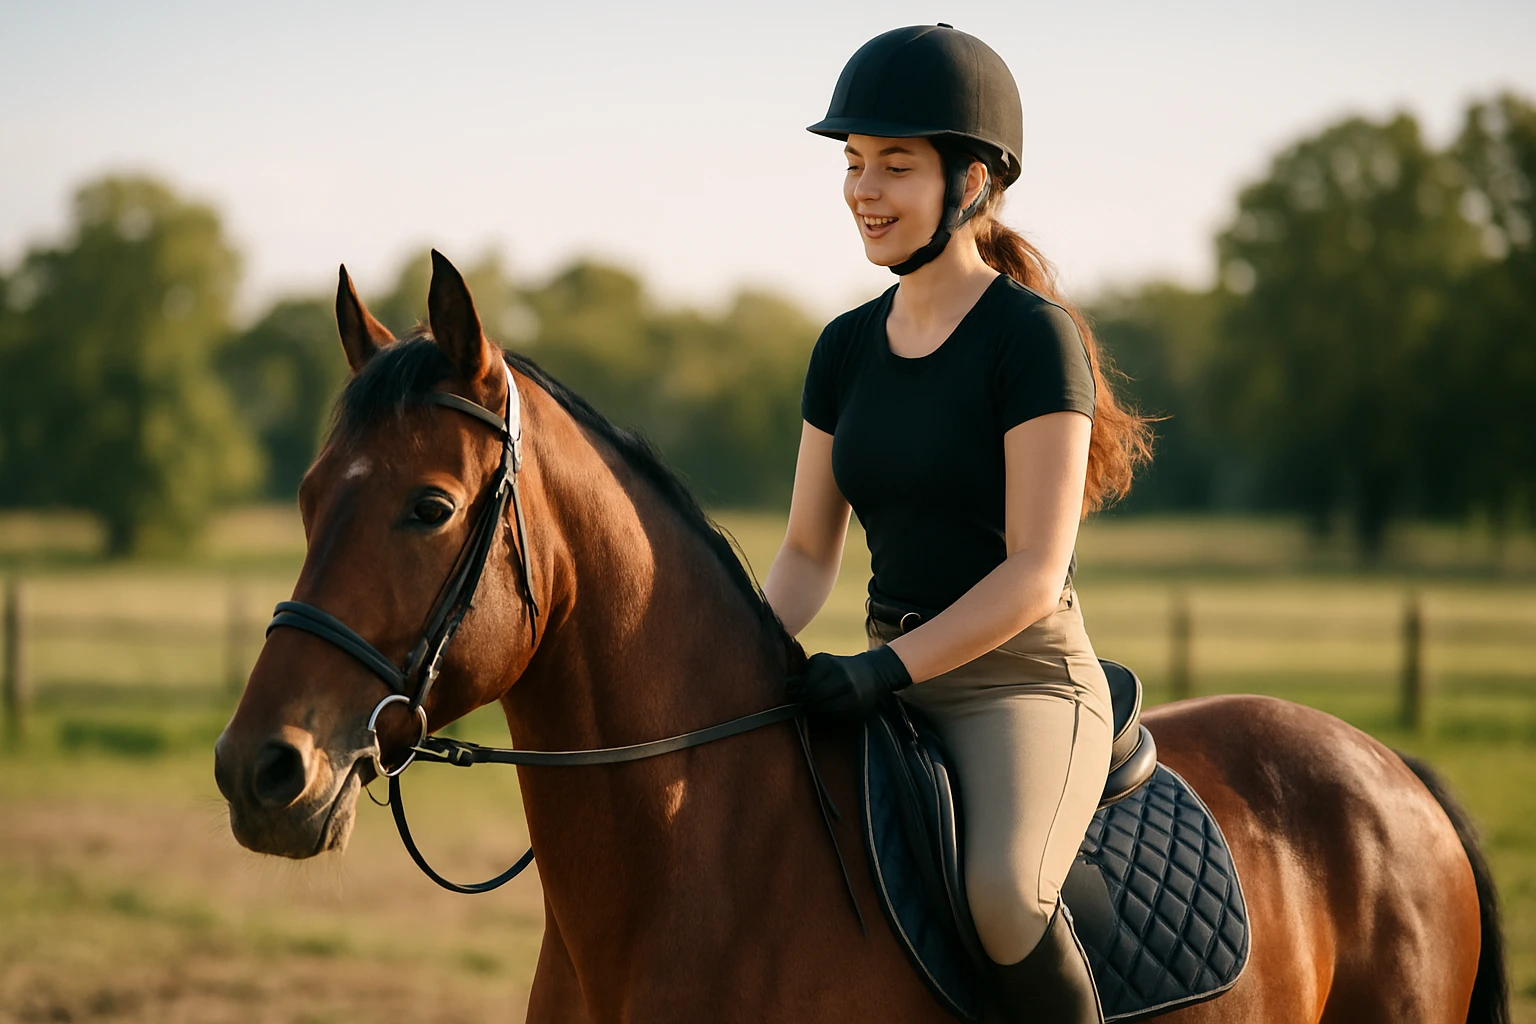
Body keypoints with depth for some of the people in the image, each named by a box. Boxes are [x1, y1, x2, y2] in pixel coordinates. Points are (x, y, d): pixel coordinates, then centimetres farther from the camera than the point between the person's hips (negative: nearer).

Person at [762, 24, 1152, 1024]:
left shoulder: (1035, 336, -11)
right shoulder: (847, 348, 10)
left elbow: (1034, 573, -16)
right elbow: (809, 553, 14)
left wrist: (885, 669, -23)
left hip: (1026, 682, -8)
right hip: (891, 686, 8)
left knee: (1001, 888, -34)